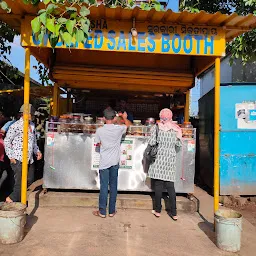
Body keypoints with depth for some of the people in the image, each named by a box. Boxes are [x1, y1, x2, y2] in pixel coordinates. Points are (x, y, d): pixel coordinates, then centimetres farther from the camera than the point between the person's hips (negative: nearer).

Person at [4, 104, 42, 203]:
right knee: (20, 184, -3)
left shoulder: (32, 125, 11)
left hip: (30, 160, 8)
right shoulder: (16, 126, -12)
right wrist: (11, 157, -10)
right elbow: (7, 141, -8)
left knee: (30, 182, 13)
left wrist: (37, 151, 10)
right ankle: (11, 199, 19)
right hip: (19, 160, -8)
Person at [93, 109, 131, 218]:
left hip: (104, 162, -1)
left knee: (104, 186, 5)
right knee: (113, 186, 10)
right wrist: (124, 117, 32)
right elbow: (128, 124, 14)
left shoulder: (99, 130, -9)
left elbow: (98, 143, 5)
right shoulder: (119, 129, -6)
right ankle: (112, 211, 20)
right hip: (115, 162, 1)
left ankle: (102, 211, 14)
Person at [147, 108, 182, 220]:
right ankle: (174, 213, 11)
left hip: (160, 158, -2)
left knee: (158, 184, 6)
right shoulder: (176, 129, 2)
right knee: (170, 186, 7)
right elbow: (179, 144, 8)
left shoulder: (156, 127, -5)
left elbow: (151, 143, -7)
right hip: (171, 158, 2)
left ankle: (158, 210, 16)